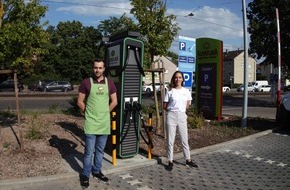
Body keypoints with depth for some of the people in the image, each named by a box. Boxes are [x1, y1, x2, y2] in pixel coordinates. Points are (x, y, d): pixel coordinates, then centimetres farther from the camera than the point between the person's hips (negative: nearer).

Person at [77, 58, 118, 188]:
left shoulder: (109, 83, 3)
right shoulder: (86, 82, -5)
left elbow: (114, 102, 10)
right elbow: (80, 102, 0)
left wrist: (104, 112, 9)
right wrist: (89, 113, 3)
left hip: (104, 123, 3)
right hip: (90, 123, -3)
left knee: (100, 150, 15)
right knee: (89, 151, 2)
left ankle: (97, 171, 31)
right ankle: (85, 175, 18)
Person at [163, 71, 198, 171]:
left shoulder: (186, 91, 5)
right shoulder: (170, 92, -1)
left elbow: (187, 105, 15)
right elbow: (164, 106, 3)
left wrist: (180, 110, 9)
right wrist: (173, 110, 3)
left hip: (182, 116, 2)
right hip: (171, 116, -2)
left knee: (184, 140, 11)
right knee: (170, 140, 4)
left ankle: (188, 160, 26)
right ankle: (170, 162, 15)